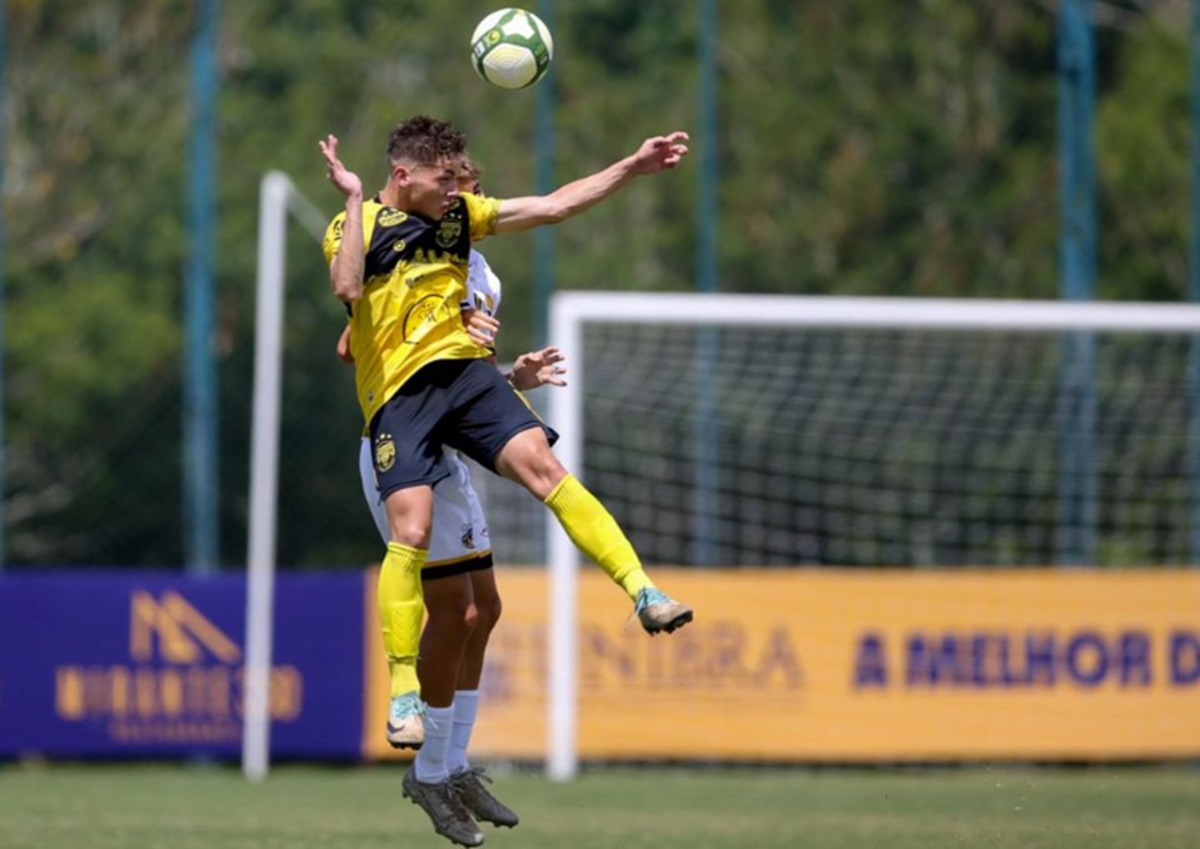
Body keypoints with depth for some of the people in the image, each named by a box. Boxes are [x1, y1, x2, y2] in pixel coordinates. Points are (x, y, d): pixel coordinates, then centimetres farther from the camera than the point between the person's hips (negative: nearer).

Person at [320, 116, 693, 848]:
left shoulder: (458, 214, 13)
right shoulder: (356, 228, 0)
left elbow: (553, 207, 13)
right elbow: (347, 288, -21)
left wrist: (634, 168, 8)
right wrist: (355, 199, -18)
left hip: (465, 371, 3)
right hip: (399, 392, -3)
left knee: (541, 464, -20)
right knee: (412, 531, -18)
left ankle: (644, 594, -27)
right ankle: (405, 694, -11)